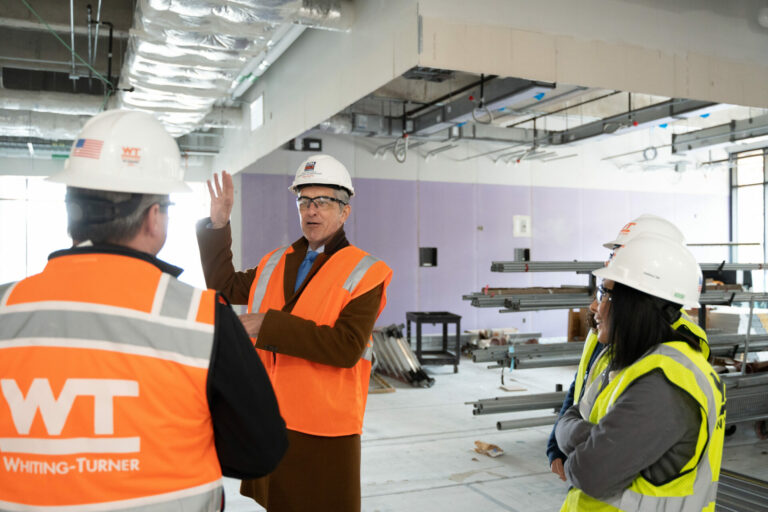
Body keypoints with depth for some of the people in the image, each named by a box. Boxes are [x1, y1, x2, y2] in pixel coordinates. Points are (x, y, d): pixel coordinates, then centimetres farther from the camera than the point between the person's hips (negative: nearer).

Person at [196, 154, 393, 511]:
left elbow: (347, 348, -21)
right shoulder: (275, 265, 10)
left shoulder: (364, 273, -9)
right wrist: (218, 224, 10)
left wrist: (270, 325, -24)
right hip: (267, 420, 6)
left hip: (324, 430, -5)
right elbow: (224, 286, 22)